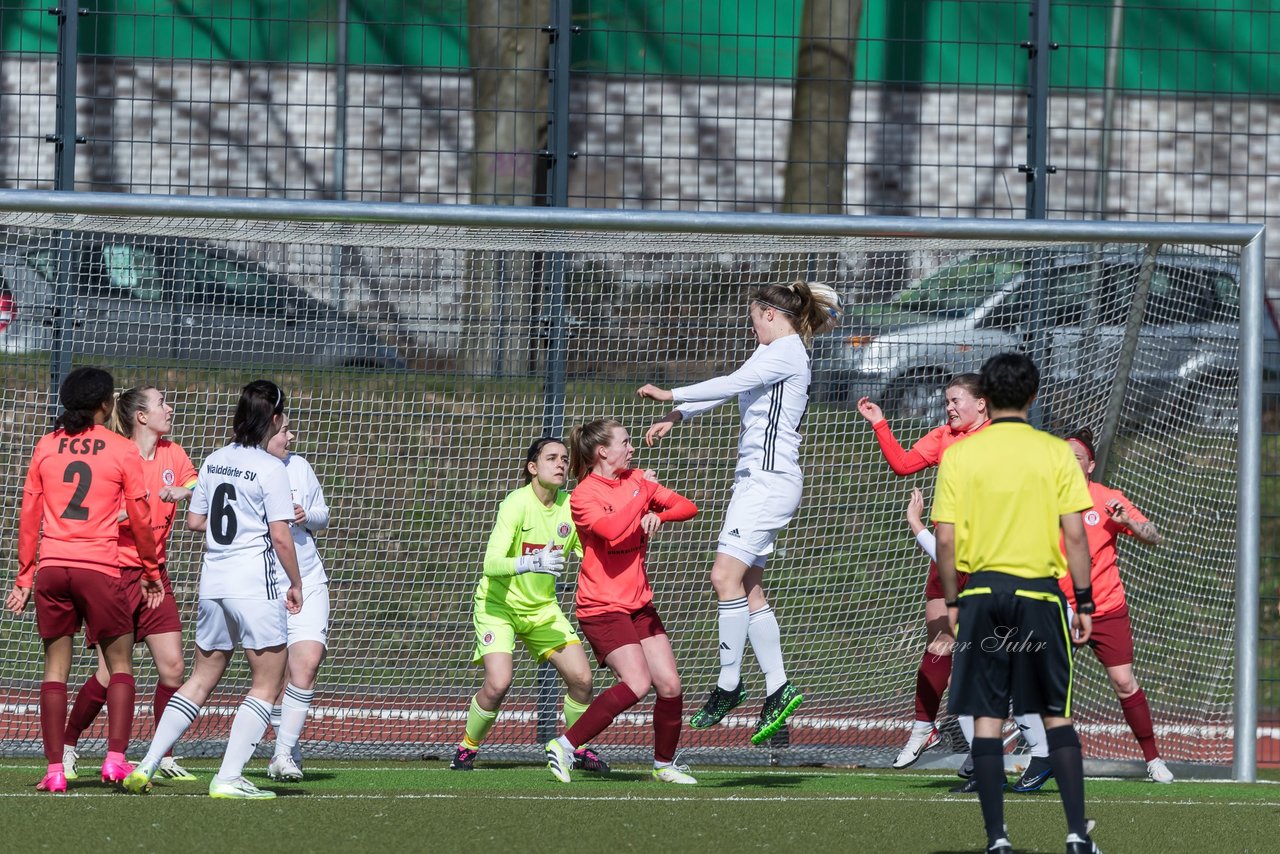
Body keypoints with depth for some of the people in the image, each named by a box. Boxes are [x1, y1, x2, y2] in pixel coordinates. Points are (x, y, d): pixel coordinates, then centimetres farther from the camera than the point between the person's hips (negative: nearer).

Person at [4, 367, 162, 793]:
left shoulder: (46, 447, 8)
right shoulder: (122, 451, -1)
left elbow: (29, 515, 10)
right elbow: (141, 519, 4)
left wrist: (24, 577, 16)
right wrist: (152, 573, 16)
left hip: (51, 566, 3)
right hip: (99, 567, -3)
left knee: (56, 664, 7)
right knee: (120, 663, 8)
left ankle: (55, 769, 1)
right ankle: (115, 759, -7)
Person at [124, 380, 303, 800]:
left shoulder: (215, 461, 9)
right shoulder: (270, 469, -11)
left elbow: (194, 520, 15)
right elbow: (280, 536, -13)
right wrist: (295, 584, -2)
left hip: (213, 581, 7)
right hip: (256, 586, -7)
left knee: (202, 678, 17)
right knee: (267, 683, 3)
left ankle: (146, 767, 10)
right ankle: (228, 778, -5)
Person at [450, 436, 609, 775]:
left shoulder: (570, 506, -7)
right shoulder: (516, 504, -23)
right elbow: (491, 564, -32)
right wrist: (532, 563, -48)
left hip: (542, 607, 5)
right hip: (498, 604, -5)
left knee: (581, 678, -6)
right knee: (498, 683, -23)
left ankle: (579, 748, 18)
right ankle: (467, 748, 2)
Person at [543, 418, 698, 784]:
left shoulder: (636, 480, 9)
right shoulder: (584, 495, -12)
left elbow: (687, 507, 7)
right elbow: (611, 529, -30)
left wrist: (658, 514, -13)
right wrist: (641, 496, -19)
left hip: (639, 603, 7)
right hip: (602, 607, -7)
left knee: (670, 685, 0)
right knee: (637, 683, -23)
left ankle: (664, 764, 21)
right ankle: (564, 746, -14)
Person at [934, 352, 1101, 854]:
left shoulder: (959, 456, 0)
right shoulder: (1056, 454, -2)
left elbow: (946, 539, -2)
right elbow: (1075, 534, -4)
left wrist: (951, 603, 9)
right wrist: (1084, 601, 4)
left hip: (982, 592, 0)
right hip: (1040, 594, 0)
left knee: (987, 719, 4)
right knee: (1056, 717, 9)